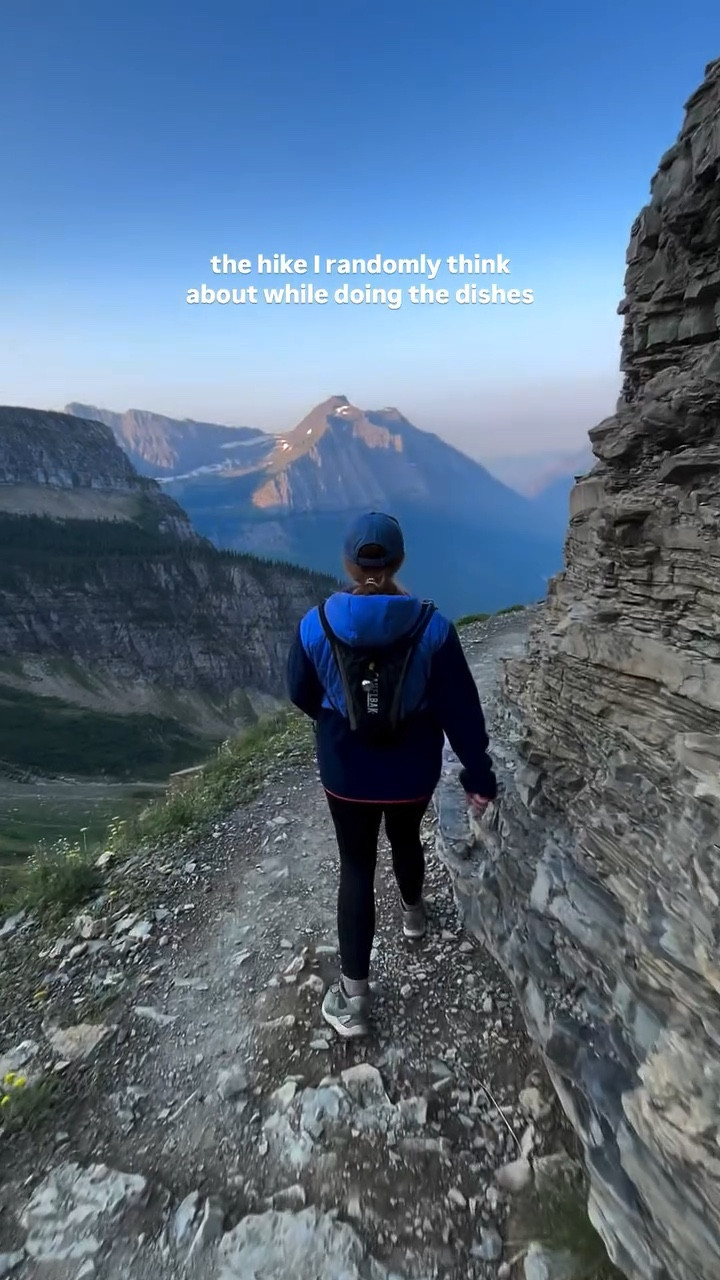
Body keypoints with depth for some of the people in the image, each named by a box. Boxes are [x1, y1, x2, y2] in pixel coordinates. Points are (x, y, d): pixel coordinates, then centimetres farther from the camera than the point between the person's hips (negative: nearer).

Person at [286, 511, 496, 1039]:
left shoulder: (316, 626, -15)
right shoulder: (432, 627, -18)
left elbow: (302, 695, 0)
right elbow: (461, 709, -13)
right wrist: (479, 775, -1)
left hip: (346, 773, 0)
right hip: (413, 772, 1)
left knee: (357, 867, 14)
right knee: (406, 840, 29)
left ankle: (355, 998, 21)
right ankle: (413, 911, 58)